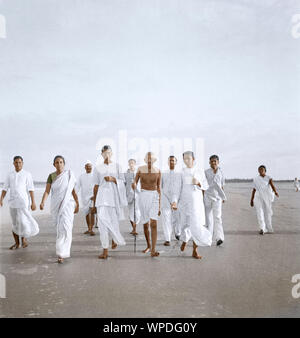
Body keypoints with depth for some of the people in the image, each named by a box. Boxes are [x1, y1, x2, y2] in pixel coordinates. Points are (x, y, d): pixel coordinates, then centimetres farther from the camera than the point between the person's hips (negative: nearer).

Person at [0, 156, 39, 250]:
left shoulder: (27, 174, -3)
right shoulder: (10, 175, 9)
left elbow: (31, 189, -8)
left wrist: (33, 202, -13)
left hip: (23, 202, -4)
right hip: (13, 202, 4)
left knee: (22, 222, -11)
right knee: (15, 223, 7)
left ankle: (24, 237, 14)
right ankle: (17, 243, 16)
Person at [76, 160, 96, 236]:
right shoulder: (81, 176, 11)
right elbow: (78, 186, 11)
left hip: (92, 197, -4)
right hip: (84, 197, 4)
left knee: (92, 212, -18)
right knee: (87, 213, 11)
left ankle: (91, 229, -16)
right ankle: (89, 229, 23)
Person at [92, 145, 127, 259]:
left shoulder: (117, 166, 9)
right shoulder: (98, 168, 10)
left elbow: (122, 181, 6)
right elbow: (96, 186, 12)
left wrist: (113, 179, -12)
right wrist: (94, 202, 11)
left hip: (114, 195, 0)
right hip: (102, 196, 1)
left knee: (113, 221, 1)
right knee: (102, 221, -6)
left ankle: (115, 239, 35)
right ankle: (105, 250, 1)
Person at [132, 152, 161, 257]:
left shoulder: (158, 171, 1)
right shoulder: (140, 169, 0)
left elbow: (158, 188, 6)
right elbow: (135, 183, 3)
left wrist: (159, 205, 7)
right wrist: (134, 184, -25)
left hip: (154, 196, -1)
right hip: (143, 196, 1)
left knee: (154, 223, -16)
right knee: (145, 224, 9)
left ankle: (153, 250, -17)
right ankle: (148, 246, 30)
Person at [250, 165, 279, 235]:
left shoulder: (269, 178, 5)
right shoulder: (256, 179, 10)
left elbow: (272, 185, -12)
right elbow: (254, 190, 12)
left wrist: (275, 192, -32)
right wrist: (251, 200, 11)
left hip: (267, 197, 0)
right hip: (258, 197, 0)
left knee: (268, 213, 8)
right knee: (259, 212, -15)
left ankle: (269, 228, 26)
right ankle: (262, 229, -19)